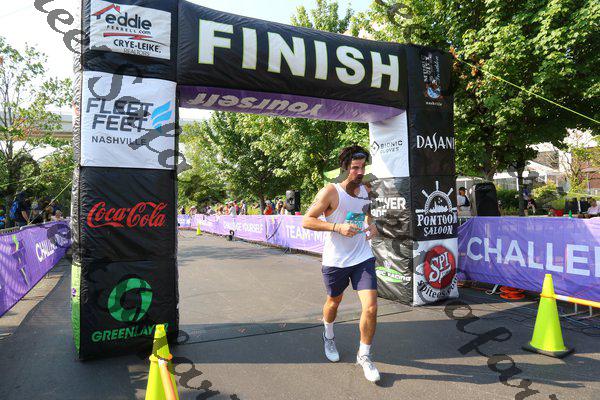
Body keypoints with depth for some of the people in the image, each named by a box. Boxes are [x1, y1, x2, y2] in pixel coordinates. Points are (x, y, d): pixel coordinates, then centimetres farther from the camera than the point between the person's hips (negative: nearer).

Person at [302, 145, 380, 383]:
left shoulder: (366, 190, 0)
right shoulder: (330, 191, -18)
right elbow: (306, 221, -18)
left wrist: (372, 225, 0)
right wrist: (337, 226, -29)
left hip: (362, 258, 3)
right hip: (335, 260, -3)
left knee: (371, 308, -8)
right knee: (334, 301, 20)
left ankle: (364, 356, 17)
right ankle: (329, 336, 53)